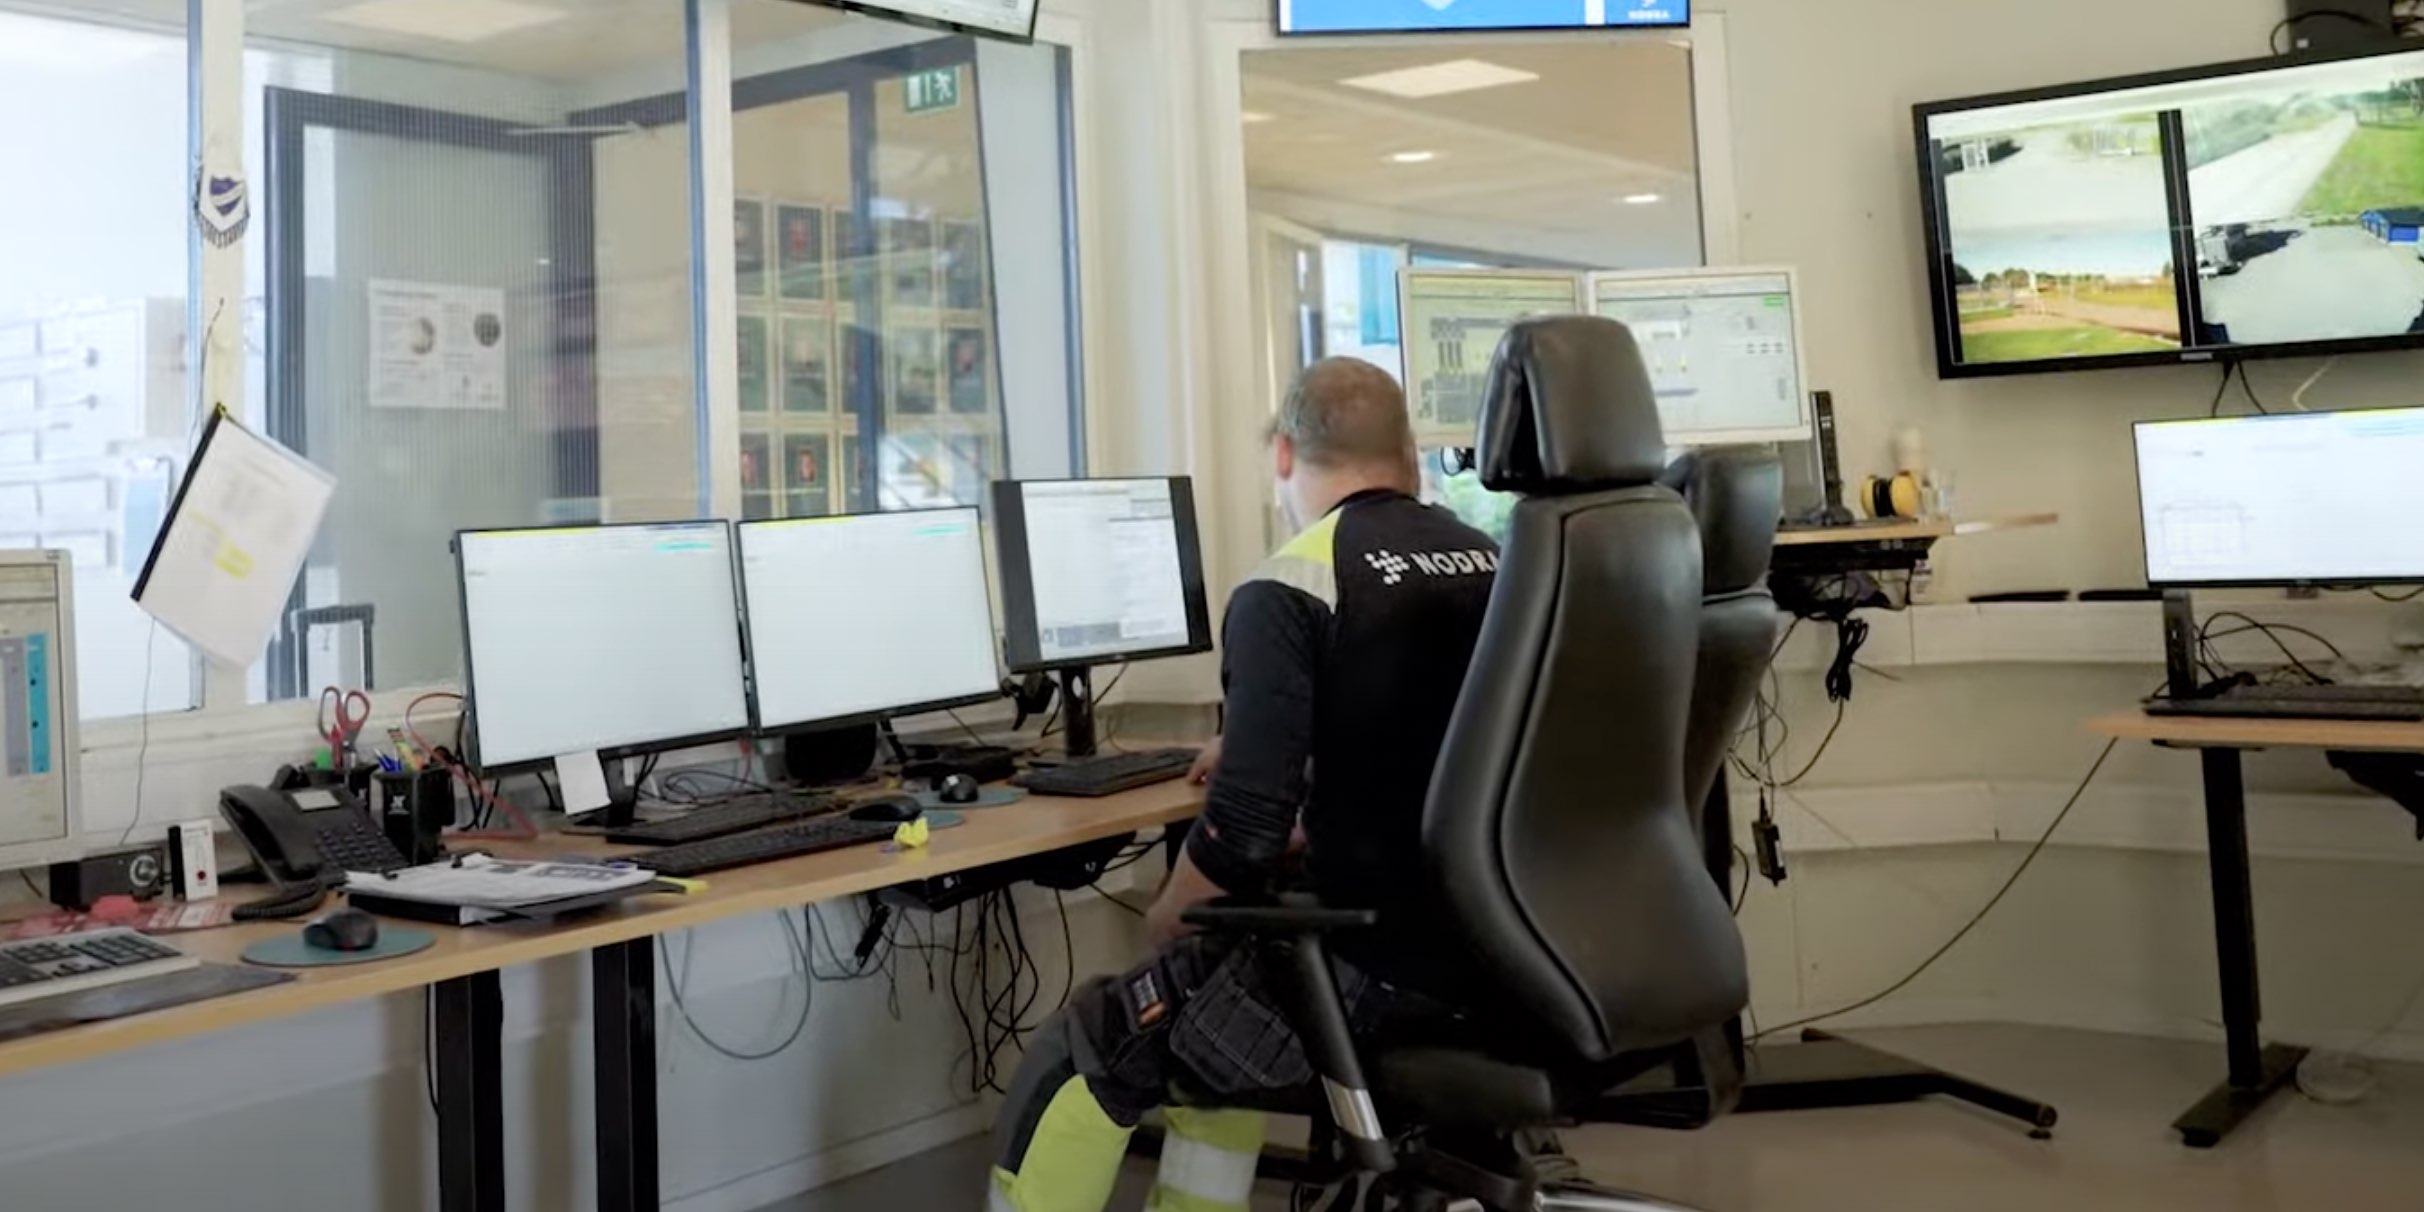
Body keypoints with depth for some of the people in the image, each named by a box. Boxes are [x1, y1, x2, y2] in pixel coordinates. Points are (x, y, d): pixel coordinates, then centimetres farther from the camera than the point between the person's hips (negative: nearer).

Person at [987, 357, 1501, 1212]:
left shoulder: (1288, 592, -15)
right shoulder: (1495, 564, 7)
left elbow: (1246, 829, -19)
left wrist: (1165, 922, 1)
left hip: (1377, 955, -8)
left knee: (1081, 1061, 8)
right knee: (1217, 975, 30)